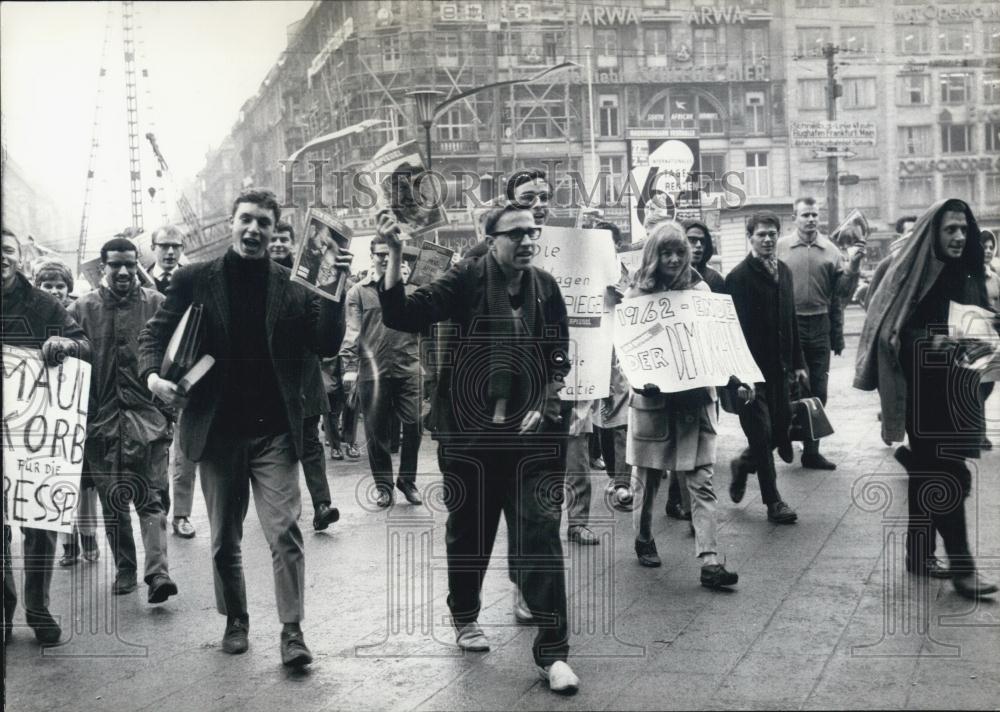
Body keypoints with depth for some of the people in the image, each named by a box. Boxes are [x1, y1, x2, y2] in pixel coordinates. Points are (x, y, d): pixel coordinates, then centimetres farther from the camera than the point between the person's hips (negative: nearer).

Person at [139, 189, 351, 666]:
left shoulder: (293, 285, 1)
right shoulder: (194, 281, 2)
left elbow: (326, 346, -4)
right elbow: (155, 332, 4)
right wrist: (152, 373, -16)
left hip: (274, 431, -1)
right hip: (217, 429, 2)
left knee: (284, 532, -9)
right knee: (224, 538, 12)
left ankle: (292, 629, -2)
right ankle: (235, 621, 28)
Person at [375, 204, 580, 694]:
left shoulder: (545, 288, 4)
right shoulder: (466, 278, -7)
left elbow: (560, 357, 11)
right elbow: (403, 316, -16)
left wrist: (543, 405, -3)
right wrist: (395, 255, -27)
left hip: (529, 432, 2)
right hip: (469, 431, -2)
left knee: (540, 534, -4)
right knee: (469, 527, 13)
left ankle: (552, 650, 1)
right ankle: (465, 617, 38)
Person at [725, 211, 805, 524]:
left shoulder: (783, 271, 12)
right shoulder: (739, 276, -11)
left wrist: (798, 363, 14)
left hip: (779, 369, 7)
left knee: (780, 431, 8)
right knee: (762, 435, -1)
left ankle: (743, 465, 35)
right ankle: (773, 501, 10)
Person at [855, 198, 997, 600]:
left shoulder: (967, 275, 8)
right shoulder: (912, 274, -9)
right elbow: (895, 333, -12)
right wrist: (933, 342, -25)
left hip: (957, 391, 6)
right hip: (923, 391, -6)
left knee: (929, 473, 12)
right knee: (948, 476, -8)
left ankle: (920, 554, 21)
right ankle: (960, 566, -3)